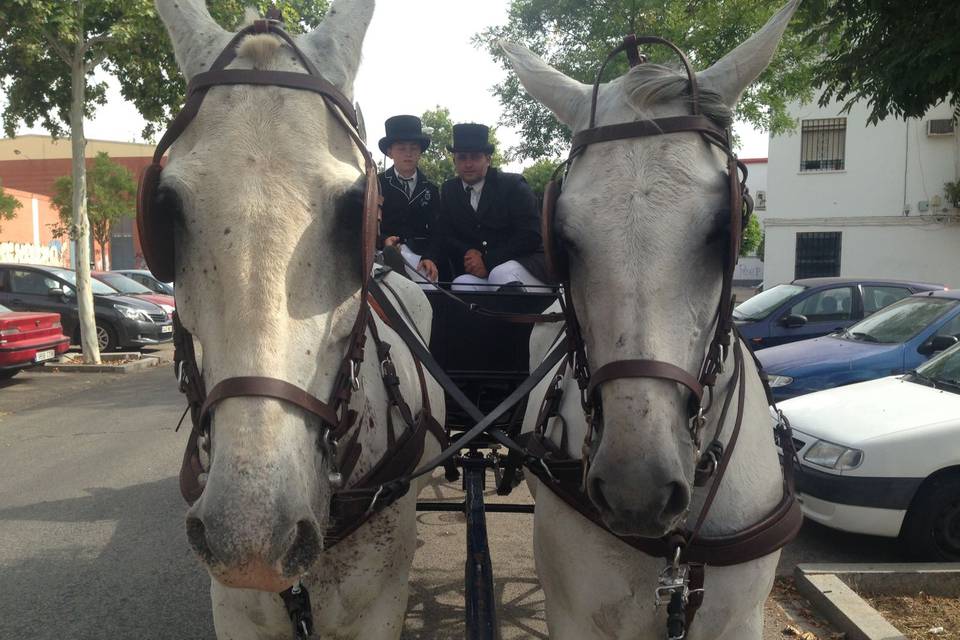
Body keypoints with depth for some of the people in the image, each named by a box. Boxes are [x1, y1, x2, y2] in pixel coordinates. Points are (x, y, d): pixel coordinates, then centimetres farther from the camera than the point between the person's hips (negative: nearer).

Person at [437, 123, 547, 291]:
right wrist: (467, 254, -12)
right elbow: (446, 236, 10)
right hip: (475, 273, 3)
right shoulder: (448, 190, 12)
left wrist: (488, 262, -15)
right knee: (461, 284, -30)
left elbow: (530, 236, -8)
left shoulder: (513, 185, 0)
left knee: (502, 274, -35)